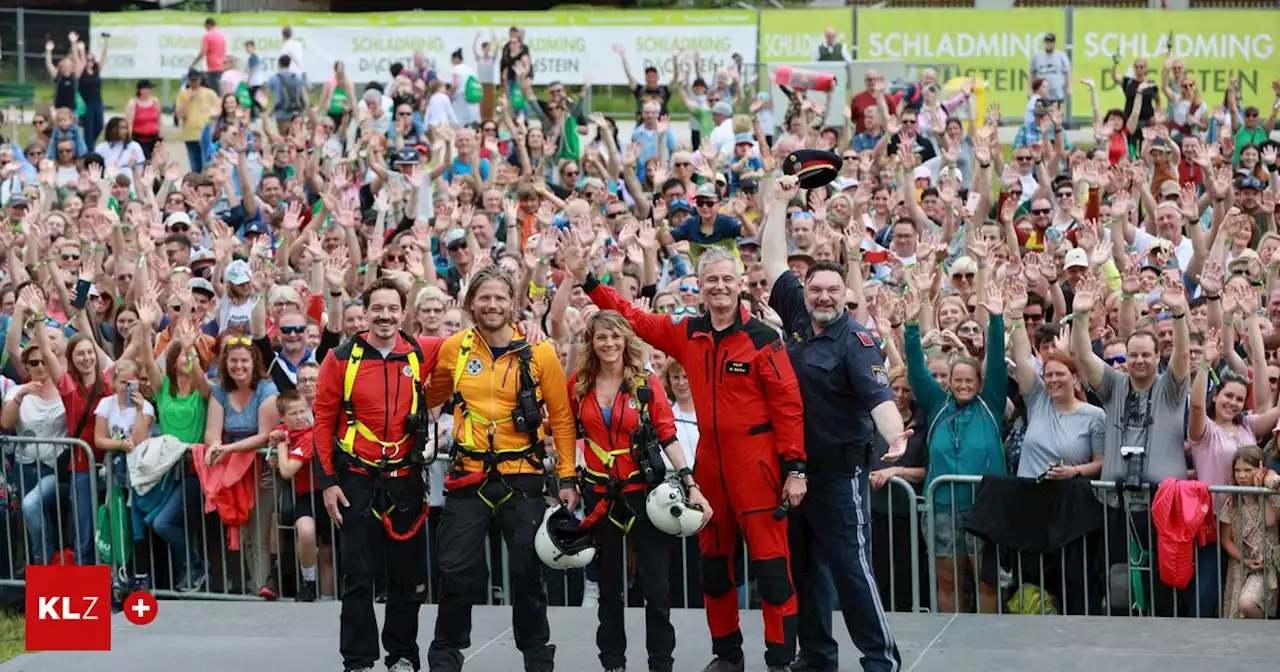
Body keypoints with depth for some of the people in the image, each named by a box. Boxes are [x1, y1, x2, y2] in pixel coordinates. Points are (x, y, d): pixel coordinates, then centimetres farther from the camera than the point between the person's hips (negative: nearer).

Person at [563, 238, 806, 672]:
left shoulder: (763, 339, -10)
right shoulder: (687, 334, 4)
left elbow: (788, 405, -10)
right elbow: (632, 318, 12)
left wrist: (795, 468, -13)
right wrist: (586, 279, 6)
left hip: (756, 462, -6)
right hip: (709, 460, 6)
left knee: (771, 562, -4)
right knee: (714, 562, 15)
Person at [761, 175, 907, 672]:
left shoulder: (856, 341, -12)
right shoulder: (797, 319, 5)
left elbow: (879, 396, -24)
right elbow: (772, 262, 12)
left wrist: (894, 435, -43)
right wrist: (782, 202, 11)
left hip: (840, 469, -7)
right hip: (795, 464, 7)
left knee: (851, 564, -8)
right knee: (803, 565, 13)